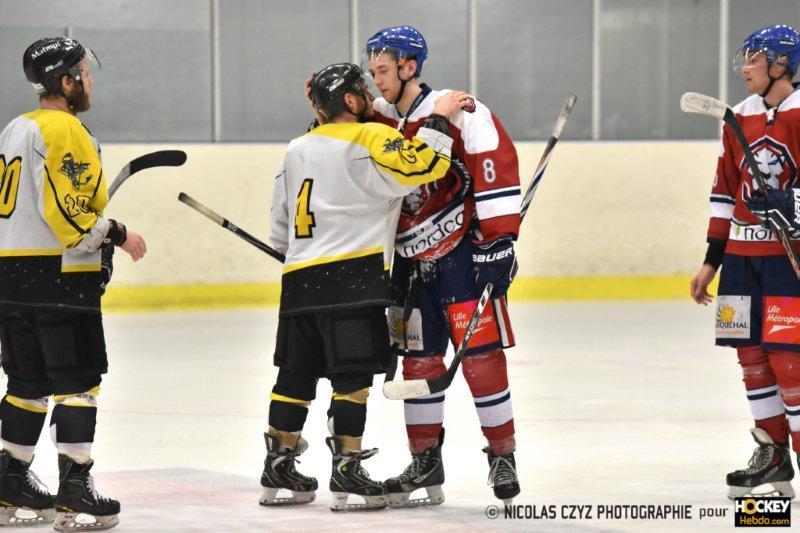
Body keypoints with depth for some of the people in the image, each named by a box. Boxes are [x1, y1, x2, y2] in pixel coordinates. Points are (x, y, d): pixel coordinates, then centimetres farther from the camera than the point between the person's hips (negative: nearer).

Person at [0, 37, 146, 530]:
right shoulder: (66, 131, -13)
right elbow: (68, 212, -20)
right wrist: (118, 235, -9)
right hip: (61, 274, -9)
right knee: (78, 382, -4)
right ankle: (74, 490, -6)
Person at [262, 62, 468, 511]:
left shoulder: (298, 149, 18)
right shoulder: (370, 139, -6)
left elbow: (281, 228, 24)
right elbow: (425, 165, -19)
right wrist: (440, 117, -7)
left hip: (299, 279, 8)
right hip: (351, 277, -8)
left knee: (296, 374, 12)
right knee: (354, 375, -5)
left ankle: (278, 470, 15)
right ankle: (347, 473, -8)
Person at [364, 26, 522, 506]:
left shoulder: (459, 113, -14)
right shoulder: (379, 121, 8)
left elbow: (498, 171, -19)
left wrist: (498, 243, -20)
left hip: (464, 253, -7)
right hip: (412, 262, 7)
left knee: (481, 355, -8)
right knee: (419, 360, 7)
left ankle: (503, 455, 3)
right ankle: (426, 463, 15)